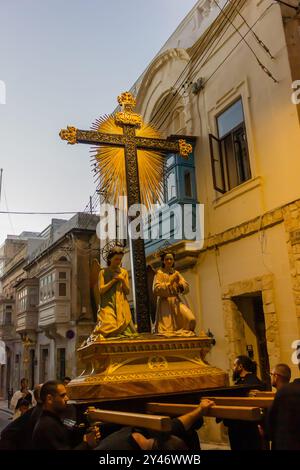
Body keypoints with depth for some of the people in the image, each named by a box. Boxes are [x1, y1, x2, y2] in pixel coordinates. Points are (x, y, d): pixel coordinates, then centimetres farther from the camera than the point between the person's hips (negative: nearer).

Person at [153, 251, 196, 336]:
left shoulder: (176, 273, 14)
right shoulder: (159, 273, 2)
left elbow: (186, 288, 8)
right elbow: (156, 290, -10)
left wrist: (180, 283, -11)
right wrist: (169, 283, -15)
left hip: (177, 301, 3)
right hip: (165, 303, -3)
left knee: (191, 319, -17)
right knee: (167, 331, -14)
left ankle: (186, 334, 3)